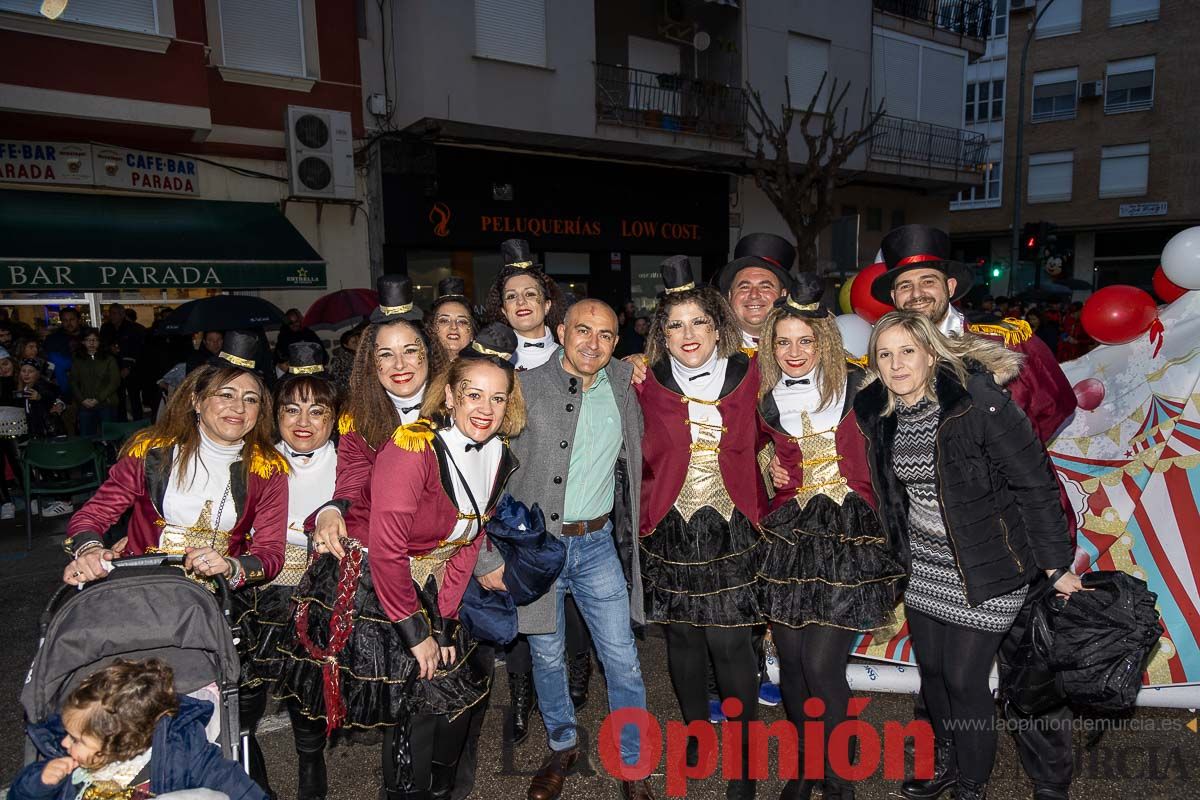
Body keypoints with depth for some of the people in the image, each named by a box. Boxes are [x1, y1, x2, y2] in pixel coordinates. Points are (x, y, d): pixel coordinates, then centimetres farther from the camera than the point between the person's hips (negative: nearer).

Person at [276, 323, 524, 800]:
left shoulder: (498, 455, -2)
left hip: (426, 592, 7)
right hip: (370, 594, -7)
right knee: (418, 705, -4)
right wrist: (415, 634, -17)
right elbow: (386, 551, -24)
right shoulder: (412, 448, -25)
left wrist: (444, 624, 0)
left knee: (459, 697, 11)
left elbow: (467, 542, 3)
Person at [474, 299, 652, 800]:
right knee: (548, 657, 15)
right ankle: (562, 748, 39)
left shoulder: (623, 381, 2)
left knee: (623, 661, 5)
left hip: (598, 543, 3)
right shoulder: (524, 389, -12)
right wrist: (488, 557, -13)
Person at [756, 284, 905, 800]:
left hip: (848, 537, -3)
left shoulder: (856, 388, 0)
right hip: (788, 538, 3)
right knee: (791, 663, 8)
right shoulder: (765, 401, 7)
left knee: (822, 665, -7)